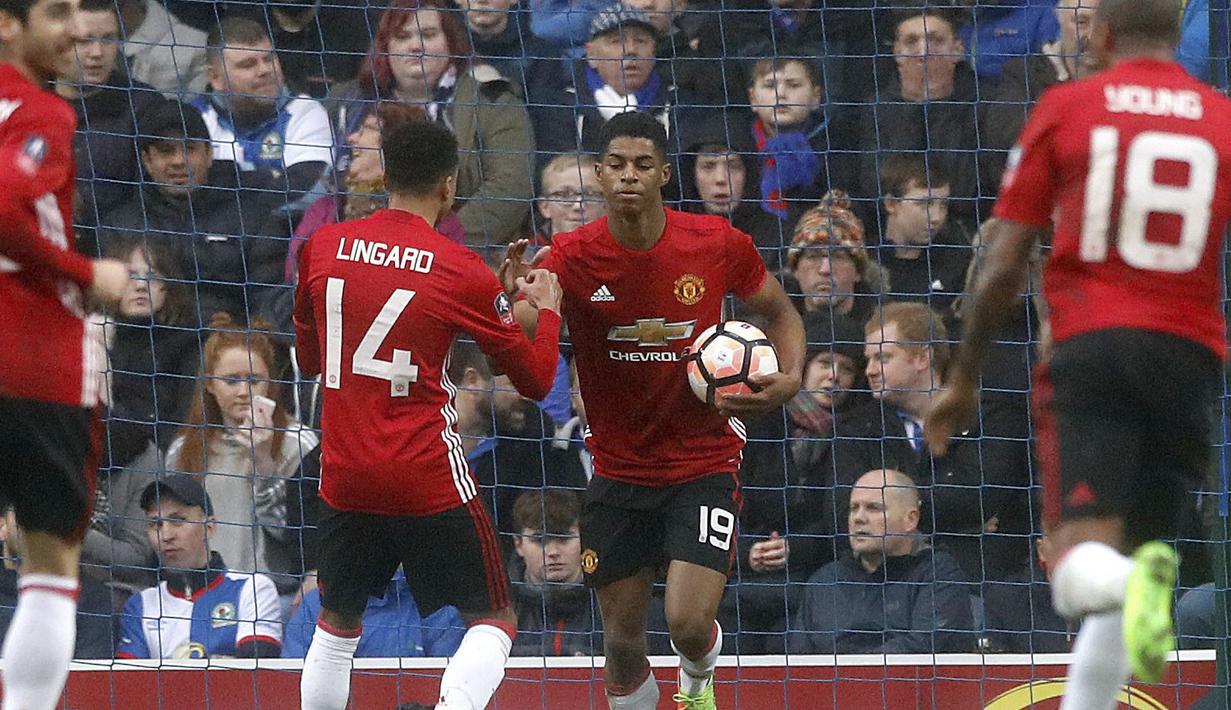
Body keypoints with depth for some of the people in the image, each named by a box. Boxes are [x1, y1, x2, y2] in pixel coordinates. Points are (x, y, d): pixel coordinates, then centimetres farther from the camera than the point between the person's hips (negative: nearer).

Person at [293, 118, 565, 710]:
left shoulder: (323, 247, 2)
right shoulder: (460, 271, -9)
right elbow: (536, 379, 0)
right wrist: (548, 309, 17)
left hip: (344, 477, 4)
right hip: (430, 480, -4)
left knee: (336, 627, 20)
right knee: (493, 622, 5)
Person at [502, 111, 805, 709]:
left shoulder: (718, 244, -10)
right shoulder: (573, 256, -12)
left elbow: (779, 312, 8)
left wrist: (790, 378, -12)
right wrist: (517, 297, -47)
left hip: (703, 462, -1)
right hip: (618, 473, 1)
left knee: (688, 622, -14)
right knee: (622, 640, 5)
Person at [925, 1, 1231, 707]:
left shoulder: (1065, 108, 6)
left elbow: (1005, 266, 6)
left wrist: (965, 379, 16)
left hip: (1089, 347, -2)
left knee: (1083, 568, -11)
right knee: (1134, 547, 14)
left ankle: (1134, 581, -45)